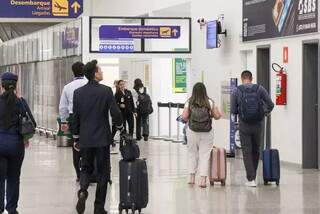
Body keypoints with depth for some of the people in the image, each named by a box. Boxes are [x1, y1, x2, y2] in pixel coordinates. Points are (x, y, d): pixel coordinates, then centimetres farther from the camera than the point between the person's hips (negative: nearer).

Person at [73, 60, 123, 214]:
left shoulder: (78, 93, 1)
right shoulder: (106, 91, -10)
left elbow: (76, 117, 5)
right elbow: (115, 113, -10)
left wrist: (76, 138, 14)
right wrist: (120, 128, 10)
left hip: (85, 139, 3)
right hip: (102, 138, -3)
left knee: (85, 168, 17)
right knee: (102, 173, 7)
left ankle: (83, 190, -13)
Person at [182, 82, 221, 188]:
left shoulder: (189, 103, -5)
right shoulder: (210, 102, -4)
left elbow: (184, 117, -8)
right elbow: (217, 116, -3)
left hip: (192, 132, 1)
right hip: (207, 132, -1)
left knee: (192, 153, 17)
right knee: (204, 155, 3)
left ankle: (192, 177, 17)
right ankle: (203, 179, -4)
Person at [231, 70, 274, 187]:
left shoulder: (237, 91, -3)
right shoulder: (260, 89, -1)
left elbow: (233, 111, -2)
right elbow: (270, 105, -4)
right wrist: (265, 112, 17)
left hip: (244, 125, -2)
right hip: (258, 125, 2)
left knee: (247, 152, 3)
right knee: (256, 151, 17)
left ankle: (251, 179, -6)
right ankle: (252, 177, 25)